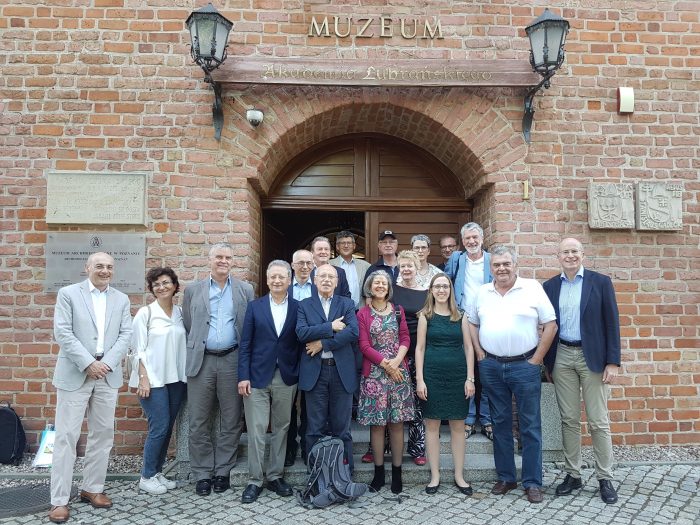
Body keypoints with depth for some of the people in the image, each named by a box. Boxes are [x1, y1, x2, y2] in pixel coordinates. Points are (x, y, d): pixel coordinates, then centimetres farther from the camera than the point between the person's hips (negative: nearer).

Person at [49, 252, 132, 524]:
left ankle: (92, 488, 23)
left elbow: (125, 334, 4)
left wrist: (107, 363, -10)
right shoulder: (68, 294, 0)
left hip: (108, 375, 4)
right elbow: (62, 333, -8)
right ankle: (59, 499, 7)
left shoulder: (121, 299, 10)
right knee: (66, 436, -1)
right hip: (74, 374, -3)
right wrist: (88, 363, -15)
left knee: (103, 434, 9)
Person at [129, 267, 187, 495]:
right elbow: (138, 348, -6)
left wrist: (185, 375, 3)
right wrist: (143, 378, -12)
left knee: (168, 428, 9)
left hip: (176, 379, 5)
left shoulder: (181, 312, 6)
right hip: (153, 379, -5)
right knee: (159, 427, -5)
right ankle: (146, 477, 12)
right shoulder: (145, 313, -5)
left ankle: (157, 472, 23)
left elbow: (184, 345, 8)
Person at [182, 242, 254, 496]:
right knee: (199, 422, 5)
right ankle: (203, 474, 18)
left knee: (231, 421, 7)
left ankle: (223, 471, 21)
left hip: (232, 361, 0)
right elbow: (187, 326, 10)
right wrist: (191, 354, 5)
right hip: (201, 361, 1)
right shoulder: (193, 290, 8)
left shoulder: (245, 290, 6)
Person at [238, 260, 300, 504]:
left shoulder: (298, 308, 3)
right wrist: (243, 376, -7)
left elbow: (301, 343, 3)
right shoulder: (255, 306, 3)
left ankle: (275, 476, 24)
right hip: (258, 376, -1)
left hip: (286, 378, 1)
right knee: (256, 430, 1)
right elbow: (245, 344, 0)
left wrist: (300, 376, -4)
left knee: (281, 429, 10)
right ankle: (254, 480, 13)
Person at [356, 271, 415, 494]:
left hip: (398, 370, 2)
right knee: (377, 423, 2)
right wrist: (385, 364, -11)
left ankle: (397, 473, 12)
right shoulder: (363, 314, 3)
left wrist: (396, 361, -11)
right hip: (374, 373, -2)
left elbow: (405, 339, 5)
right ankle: (379, 472, 13)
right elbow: (364, 346, -3)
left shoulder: (397, 311, 11)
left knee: (397, 422, 3)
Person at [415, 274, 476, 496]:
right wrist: (419, 379, -5)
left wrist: (470, 378, 0)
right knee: (432, 424, 4)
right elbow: (420, 348, 1)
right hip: (432, 374, -1)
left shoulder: (460, 316, 6)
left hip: (457, 375, 1)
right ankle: (435, 475, 16)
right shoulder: (425, 316, 2)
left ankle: (459, 475, 19)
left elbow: (468, 347, 6)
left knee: (457, 425, 7)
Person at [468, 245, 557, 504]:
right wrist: (480, 354, 6)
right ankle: (505, 477, 25)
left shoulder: (532, 288, -4)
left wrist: (536, 360, -7)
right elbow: (472, 324, 17)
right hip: (491, 367, 3)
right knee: (500, 424, 12)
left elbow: (551, 325, -4)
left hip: (524, 366, -3)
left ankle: (532, 482, 16)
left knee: (530, 426, 4)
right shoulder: (482, 292, 7)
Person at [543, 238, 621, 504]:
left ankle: (605, 478, 17)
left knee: (598, 421, 3)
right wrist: (546, 361, 5)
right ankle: (572, 474, 21)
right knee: (569, 420, 9)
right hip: (562, 357, 2)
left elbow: (611, 323, -3)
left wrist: (613, 361, -8)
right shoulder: (549, 286, 6)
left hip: (593, 357, -2)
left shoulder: (601, 282, -2)